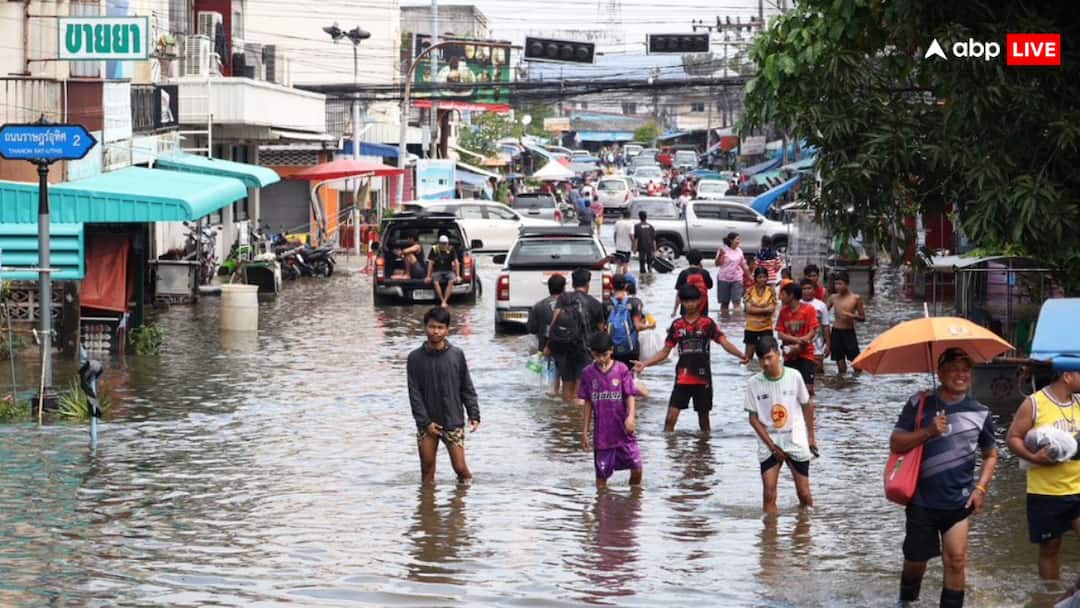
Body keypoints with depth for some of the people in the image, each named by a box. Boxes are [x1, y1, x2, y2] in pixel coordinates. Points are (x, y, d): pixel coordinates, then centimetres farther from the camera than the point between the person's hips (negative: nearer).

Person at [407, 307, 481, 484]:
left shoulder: (457, 355, -1)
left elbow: (467, 388, 4)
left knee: (460, 467, -1)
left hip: (453, 421, 0)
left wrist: (474, 415, -4)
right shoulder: (415, 358, -3)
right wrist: (425, 421, -9)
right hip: (427, 424, 0)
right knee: (427, 468, 5)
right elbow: (414, 393, -3)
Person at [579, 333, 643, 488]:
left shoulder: (622, 369, -3)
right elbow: (587, 403, 8)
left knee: (636, 468, -5)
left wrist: (631, 416, -24)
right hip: (601, 433, 1)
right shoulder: (588, 373, 2)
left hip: (623, 430, -1)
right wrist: (585, 430, 7)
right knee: (601, 474, 4)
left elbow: (630, 396, -5)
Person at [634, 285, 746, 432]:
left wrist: (742, 355, -26)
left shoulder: (707, 323, 0)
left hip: (703, 378, -1)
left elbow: (724, 343, -9)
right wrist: (644, 364, -3)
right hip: (682, 378, 1)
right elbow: (665, 352, 9)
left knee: (704, 419, 7)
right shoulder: (677, 325, 5)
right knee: (671, 418, -8)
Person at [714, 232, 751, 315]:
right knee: (724, 302, 6)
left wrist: (749, 276, 14)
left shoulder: (739, 251, 6)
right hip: (724, 279, -2)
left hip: (737, 279, 2)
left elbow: (743, 265, 15)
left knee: (737, 301, -9)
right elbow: (718, 264, -10)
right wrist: (720, 255, -26)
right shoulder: (723, 250, -7)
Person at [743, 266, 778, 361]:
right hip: (751, 327, 1)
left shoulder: (771, 291, -2)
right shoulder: (750, 291, -3)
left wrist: (755, 309, -18)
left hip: (766, 327, -1)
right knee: (748, 356, 9)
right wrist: (764, 309, -17)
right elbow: (749, 309, -12)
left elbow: (771, 309, -9)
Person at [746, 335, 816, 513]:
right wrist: (771, 445, -8)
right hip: (769, 445, 0)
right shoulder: (754, 383, -6)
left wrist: (810, 436, 11)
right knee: (769, 494, -9)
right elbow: (753, 418, -2)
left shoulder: (794, 377, -6)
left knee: (804, 494, 4)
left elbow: (807, 405, 7)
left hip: (796, 443, 0)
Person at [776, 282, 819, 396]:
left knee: (808, 387, -9)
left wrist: (799, 345, -20)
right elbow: (780, 334, 0)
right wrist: (796, 339, -17)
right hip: (789, 356, 4)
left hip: (806, 354, -4)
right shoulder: (783, 311, 5)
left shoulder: (808, 309, -6)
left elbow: (813, 331, -10)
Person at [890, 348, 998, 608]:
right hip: (922, 501, 0)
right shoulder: (919, 404, -3)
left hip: (959, 501, 0)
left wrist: (981, 488, 0)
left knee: (956, 561, -11)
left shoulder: (980, 413, 2)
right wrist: (928, 432, -20)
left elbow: (991, 454, 14)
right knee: (916, 560, 14)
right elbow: (895, 443, -6)